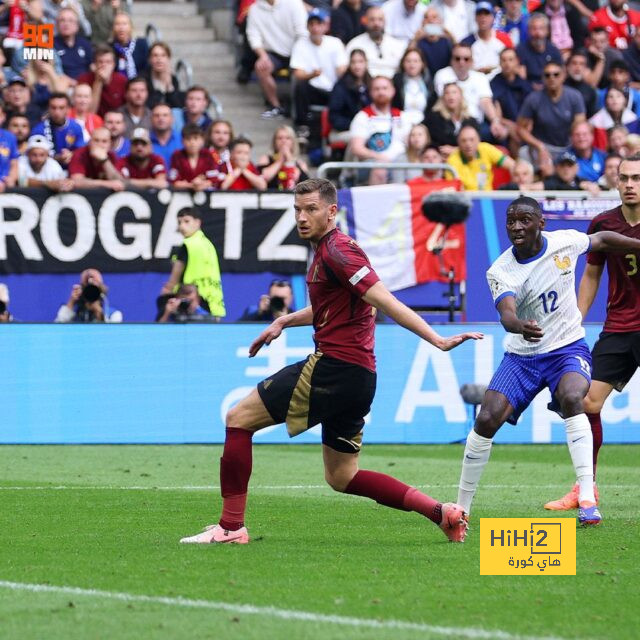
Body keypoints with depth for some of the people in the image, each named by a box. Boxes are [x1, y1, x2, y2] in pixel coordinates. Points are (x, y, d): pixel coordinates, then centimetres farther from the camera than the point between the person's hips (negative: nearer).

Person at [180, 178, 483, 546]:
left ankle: (231, 526, -3)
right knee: (342, 477, 16)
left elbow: (384, 301, -22)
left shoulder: (336, 250, -13)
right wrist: (284, 322, 29)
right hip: (358, 377, 10)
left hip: (332, 367, -10)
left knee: (239, 419, -2)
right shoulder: (327, 250, 18)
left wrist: (438, 341, -28)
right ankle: (441, 512, 9)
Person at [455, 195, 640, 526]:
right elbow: (507, 314, -33)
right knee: (486, 421, -13)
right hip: (522, 355, 1)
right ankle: (461, 507, 6)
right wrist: (520, 326, -56)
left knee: (571, 397, -32)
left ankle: (587, 500, -36)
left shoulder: (564, 242, -9)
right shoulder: (500, 272, -15)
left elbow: (602, 239, 13)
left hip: (568, 348, -1)